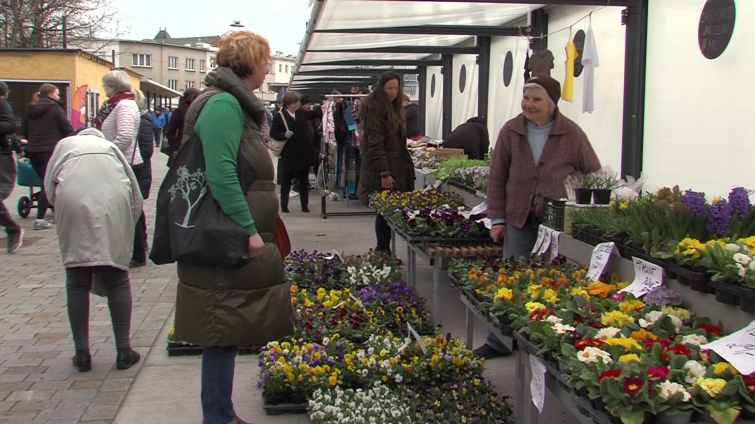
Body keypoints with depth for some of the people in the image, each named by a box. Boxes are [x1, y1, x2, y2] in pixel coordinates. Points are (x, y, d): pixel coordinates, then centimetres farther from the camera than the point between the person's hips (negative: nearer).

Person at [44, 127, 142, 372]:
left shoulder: (66, 144, 28)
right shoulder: (111, 147, 30)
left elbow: (49, 186, 14)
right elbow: (136, 196, 21)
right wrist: (125, 229, 27)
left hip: (73, 206, -1)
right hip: (114, 207, 1)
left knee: (77, 284, 9)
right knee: (118, 282, 9)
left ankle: (82, 354, 12)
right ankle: (124, 351, 10)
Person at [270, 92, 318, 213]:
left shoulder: (301, 113, 6)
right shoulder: (279, 116, -9)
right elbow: (273, 133, -10)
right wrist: (284, 135, -25)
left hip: (304, 153, 5)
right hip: (289, 154, -5)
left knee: (304, 180, 10)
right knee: (286, 181, 6)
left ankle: (305, 205, 17)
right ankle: (284, 205, 15)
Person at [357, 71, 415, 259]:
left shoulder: (393, 107, 16)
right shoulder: (375, 108, -12)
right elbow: (375, 143, -17)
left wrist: (406, 169, 17)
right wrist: (384, 173, -21)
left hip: (396, 168, 8)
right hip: (380, 172, -8)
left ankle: (383, 250, 14)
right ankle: (383, 251, 2)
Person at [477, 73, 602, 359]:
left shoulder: (572, 134, -4)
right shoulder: (510, 132, 2)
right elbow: (497, 179, 7)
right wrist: (497, 219, 4)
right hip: (519, 220, 2)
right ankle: (498, 343, 19)